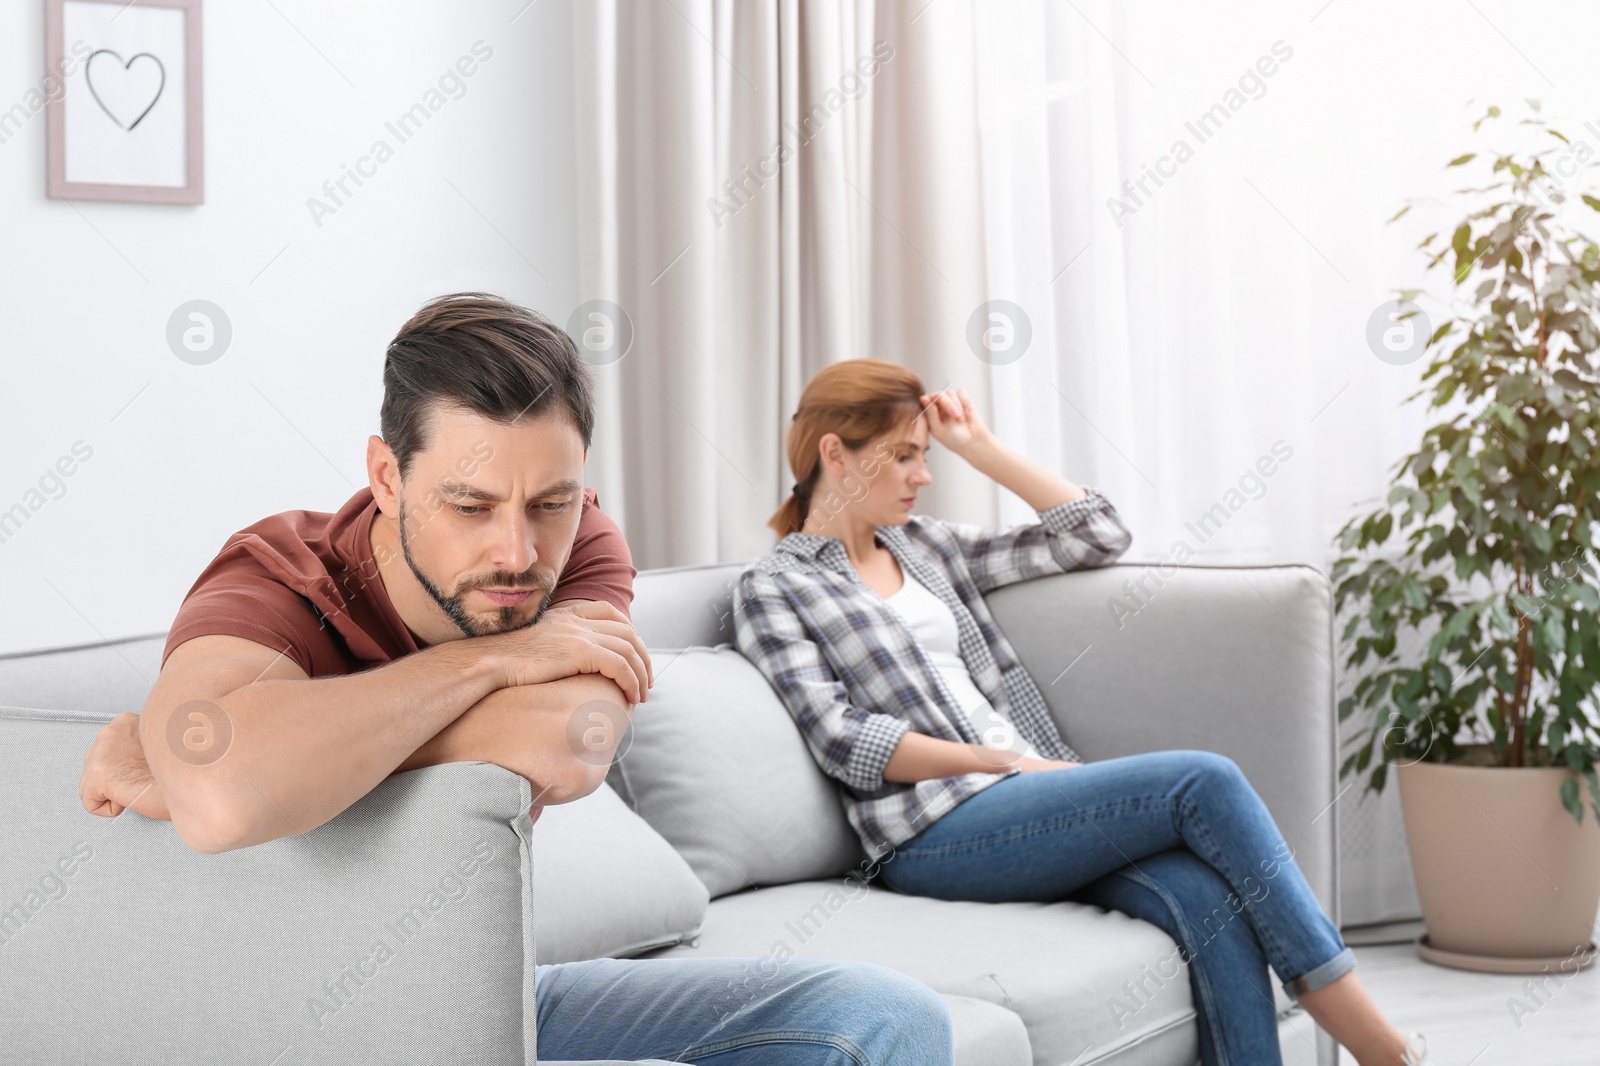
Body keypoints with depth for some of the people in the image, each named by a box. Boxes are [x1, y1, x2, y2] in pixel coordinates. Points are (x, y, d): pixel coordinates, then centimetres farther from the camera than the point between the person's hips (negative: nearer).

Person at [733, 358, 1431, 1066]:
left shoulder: (924, 545, 23)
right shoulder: (772, 590, 5)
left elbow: (1097, 536, 22)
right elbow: (844, 741, -8)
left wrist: (978, 447, 18)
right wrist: (1007, 761, -12)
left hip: (1034, 803, 6)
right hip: (937, 832, -6)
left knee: (1206, 897, -26)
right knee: (1203, 782, -23)